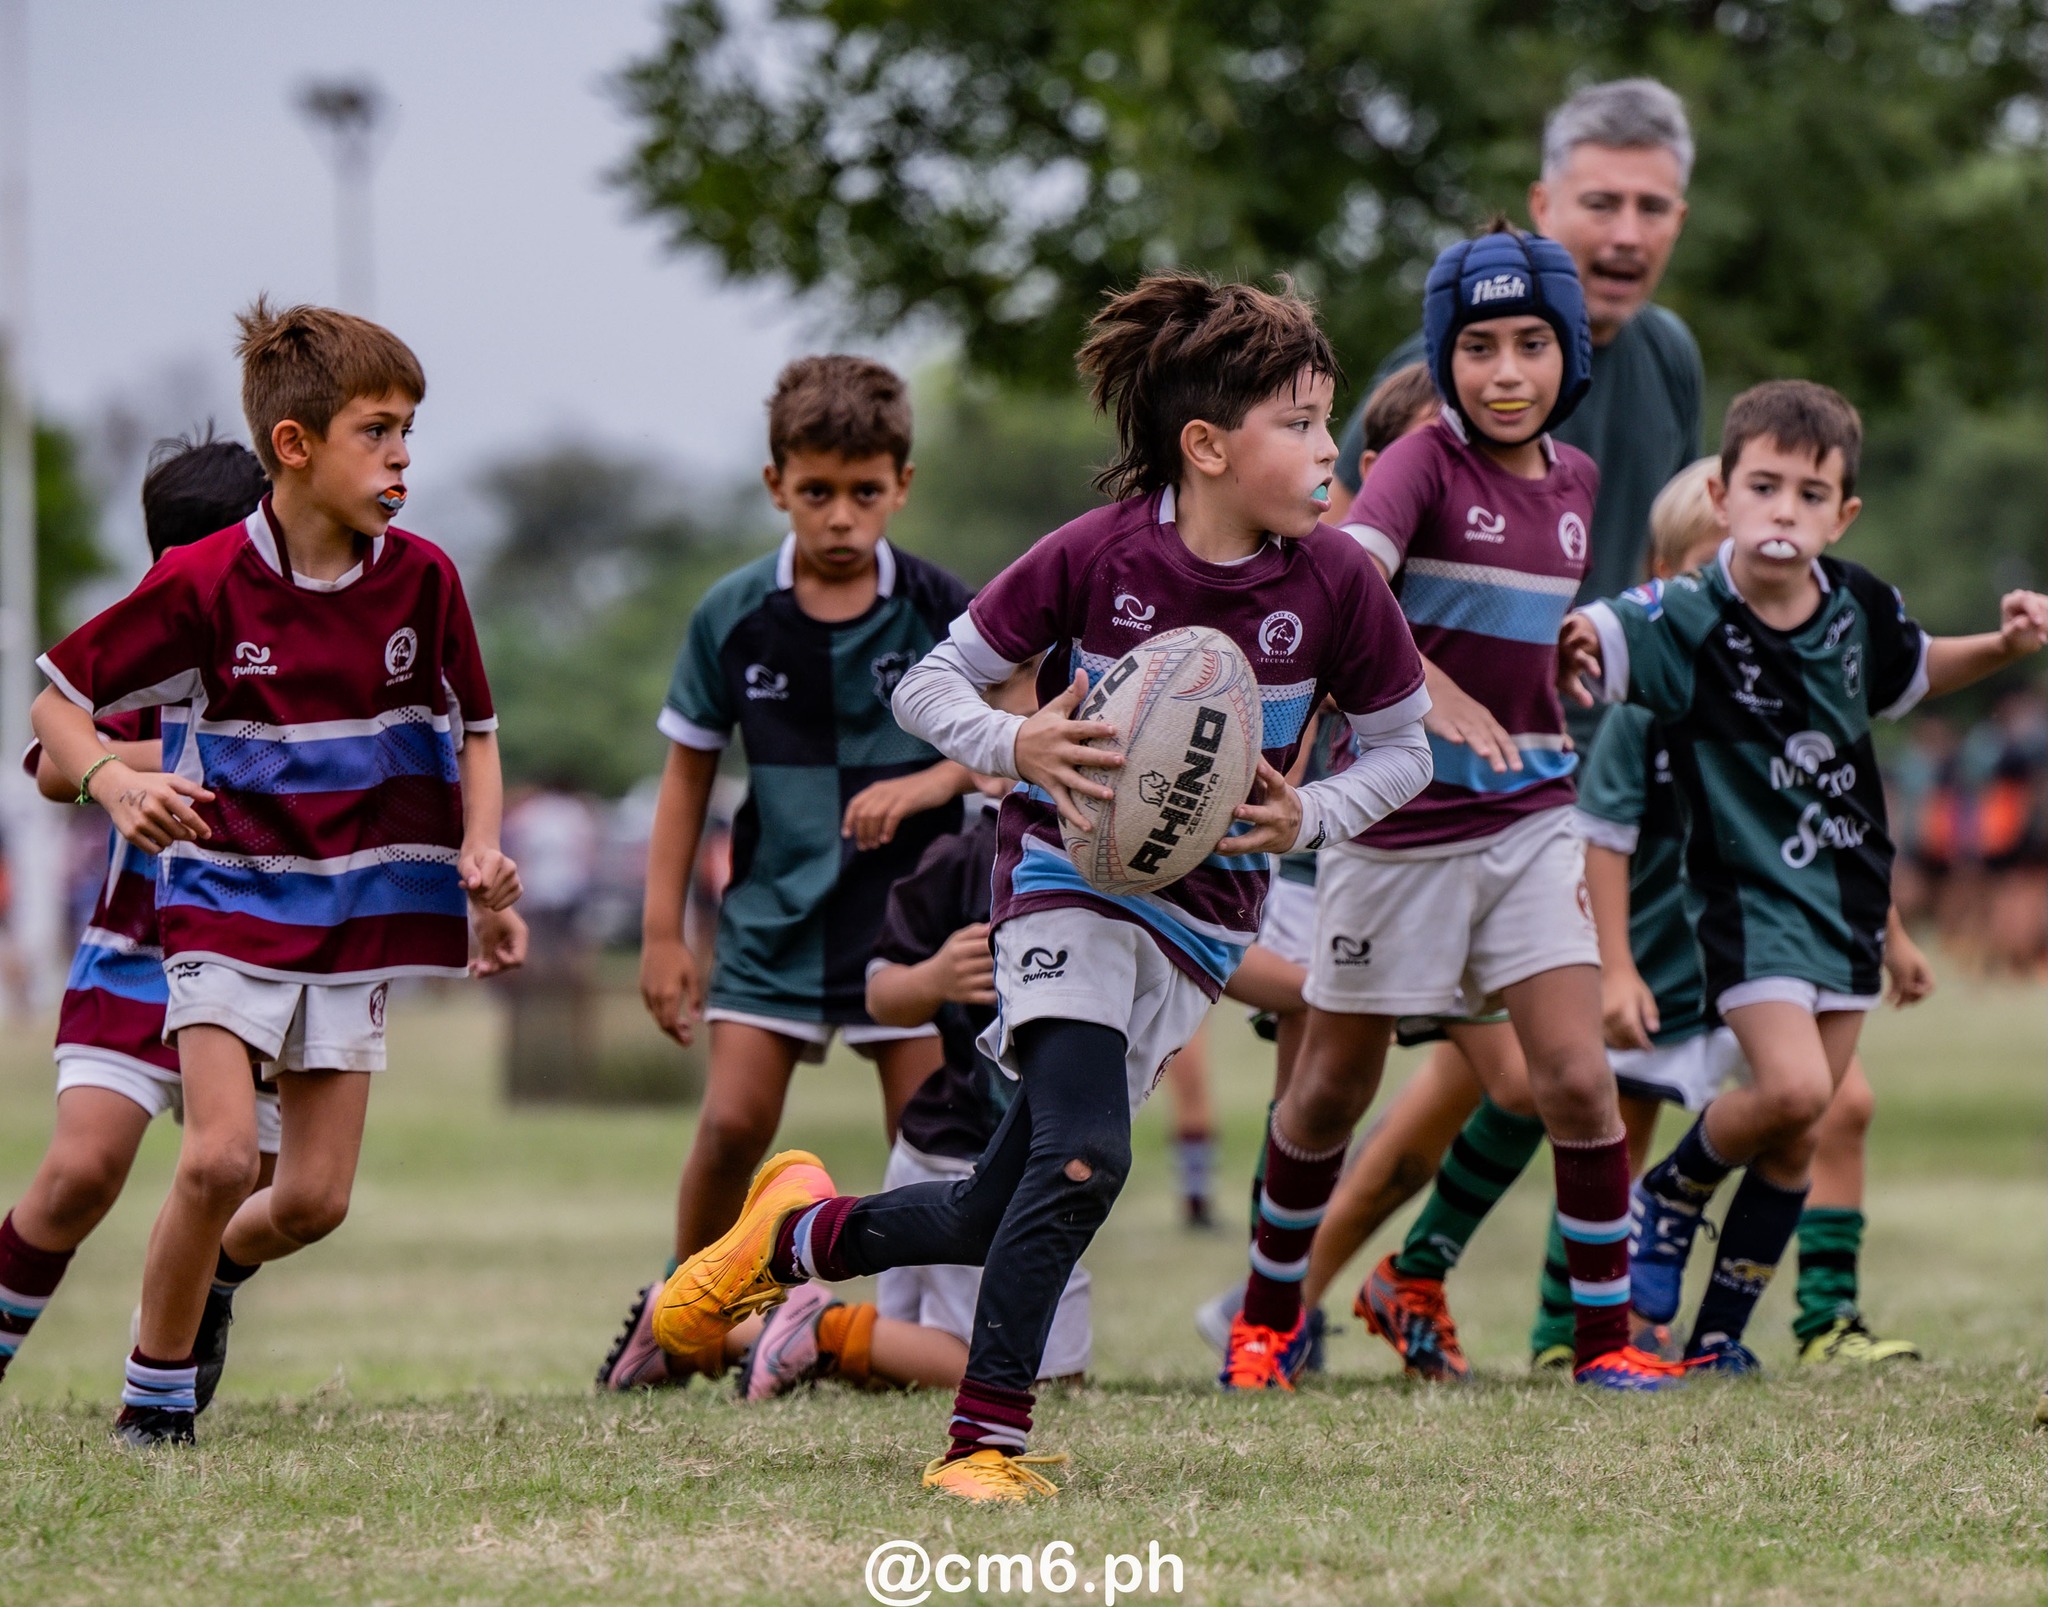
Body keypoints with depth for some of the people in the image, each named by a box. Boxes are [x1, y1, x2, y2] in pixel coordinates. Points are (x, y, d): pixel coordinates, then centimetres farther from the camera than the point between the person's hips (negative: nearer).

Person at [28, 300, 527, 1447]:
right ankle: (157, 1385, 2)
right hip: (226, 898, -3)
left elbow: (474, 730, 12)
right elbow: (59, 699, -2)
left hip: (356, 918, 3)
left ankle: (218, 1270, 36)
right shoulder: (203, 585, -11)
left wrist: (480, 852, -5)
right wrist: (113, 784, -21)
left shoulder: (422, 580, -2)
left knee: (316, 1199, 1)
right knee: (222, 1157, -18)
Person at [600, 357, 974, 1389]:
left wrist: (922, 786, -22)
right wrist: (662, 931, 4)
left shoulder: (941, 611, -5)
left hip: (910, 909, -1)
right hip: (776, 911, 1)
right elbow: (688, 769, 7)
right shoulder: (733, 619, -1)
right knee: (732, 1123, -6)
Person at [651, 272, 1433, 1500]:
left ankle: (803, 1232, 32)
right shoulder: (1096, 557, -14)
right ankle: (987, 1438, -14)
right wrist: (1017, 748, -22)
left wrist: (1310, 817, -14)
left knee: (1004, 1218, 3)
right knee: (1082, 1153, -26)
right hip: (1070, 878, -3)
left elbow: (1402, 750, 5)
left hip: (1205, 915, 3)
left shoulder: (1335, 582, -9)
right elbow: (931, 685, -3)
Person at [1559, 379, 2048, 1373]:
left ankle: (1721, 1332, 24)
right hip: (1750, 892, -5)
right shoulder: (1688, 620, -19)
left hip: (1848, 896, 5)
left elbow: (1910, 670, 19)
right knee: (1790, 1088, -24)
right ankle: (1671, 1193, 6)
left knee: (1793, 1145, 9)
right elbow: (1596, 639, -33)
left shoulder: (1858, 605, -2)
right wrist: (1572, 640, -54)